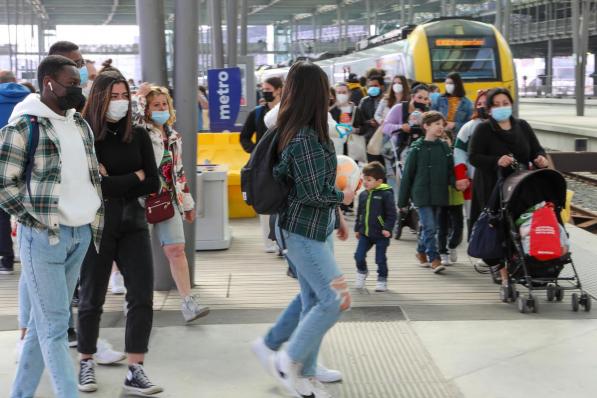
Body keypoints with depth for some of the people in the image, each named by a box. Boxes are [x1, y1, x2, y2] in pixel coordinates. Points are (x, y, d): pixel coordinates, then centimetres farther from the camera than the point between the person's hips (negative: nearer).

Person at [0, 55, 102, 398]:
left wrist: (95, 222, 13)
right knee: (55, 325, -4)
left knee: (45, 321, 14)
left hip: (81, 234, 7)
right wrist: (38, 221, -9)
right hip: (44, 237, -7)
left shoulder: (81, 125, 13)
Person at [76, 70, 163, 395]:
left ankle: (135, 371, 4)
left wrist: (113, 185, -10)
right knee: (92, 299, 9)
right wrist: (134, 177, -10)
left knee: (142, 297, -3)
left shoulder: (138, 135, 3)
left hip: (132, 222, 4)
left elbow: (152, 184, 0)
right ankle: (86, 363, 27)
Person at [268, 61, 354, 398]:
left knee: (314, 303, 12)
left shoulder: (302, 131, 7)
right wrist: (343, 197, -3)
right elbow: (313, 195, -21)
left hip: (312, 230, 9)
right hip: (304, 231, -9)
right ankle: (289, 360, 6)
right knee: (336, 299, -7)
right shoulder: (305, 138, -21)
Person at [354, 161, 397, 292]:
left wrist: (388, 228, -17)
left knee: (380, 259, 3)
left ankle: (382, 280, 20)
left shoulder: (386, 194, -11)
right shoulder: (363, 195, 7)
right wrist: (357, 229, 17)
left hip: (380, 234, -5)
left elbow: (391, 213, -11)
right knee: (359, 255, -1)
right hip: (365, 233, 5)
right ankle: (361, 273, 27)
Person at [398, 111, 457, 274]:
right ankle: (434, 259, -4)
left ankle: (421, 252, 32)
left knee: (430, 227, 12)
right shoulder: (417, 149, -4)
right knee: (429, 227, -11)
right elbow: (407, 175, 0)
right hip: (421, 195, -4)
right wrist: (402, 200, 0)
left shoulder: (444, 147, 6)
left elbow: (450, 171, 9)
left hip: (439, 195, 4)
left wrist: (456, 183, -13)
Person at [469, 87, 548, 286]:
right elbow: (473, 157, -10)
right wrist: (496, 161, -25)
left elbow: (536, 148, 15)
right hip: (492, 188, -4)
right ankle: (504, 270, -1)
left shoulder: (522, 126, 12)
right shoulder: (483, 129, -3)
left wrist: (540, 157, -9)